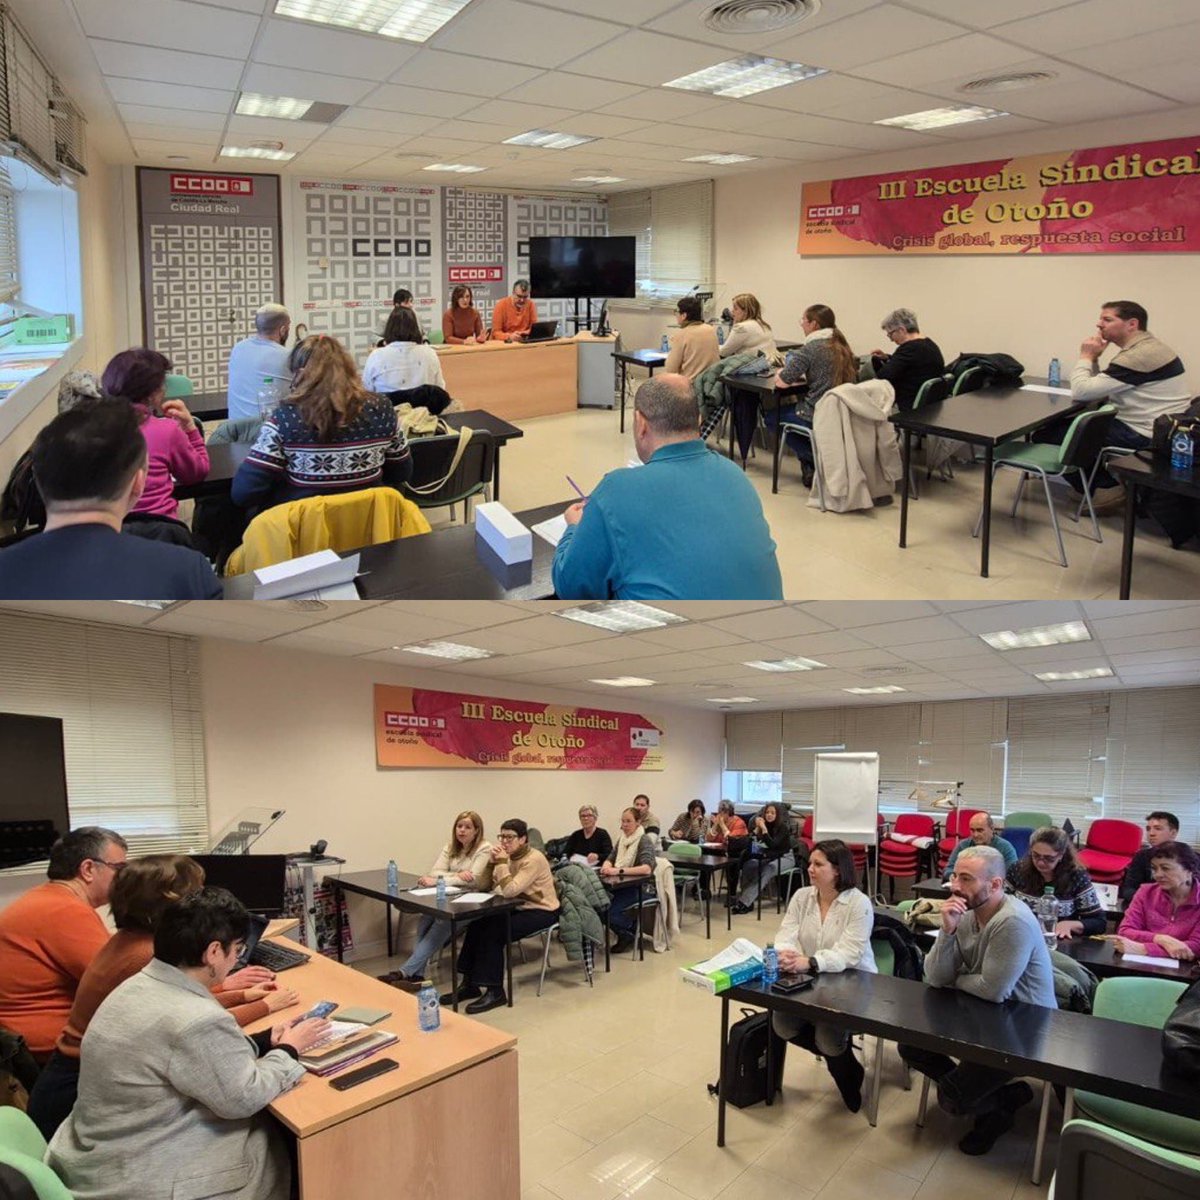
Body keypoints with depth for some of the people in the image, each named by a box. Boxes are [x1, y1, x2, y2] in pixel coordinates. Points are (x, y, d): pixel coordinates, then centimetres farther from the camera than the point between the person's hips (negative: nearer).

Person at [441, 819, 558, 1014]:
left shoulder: (534, 859, -21)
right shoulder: (511, 857, 5)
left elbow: (510, 891, -30)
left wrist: (502, 862, -26)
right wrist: (492, 862, -10)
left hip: (542, 911, -8)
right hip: (520, 908, 8)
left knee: (493, 932, -23)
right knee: (477, 925, -9)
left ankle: (495, 991, -14)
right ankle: (469, 983, 0)